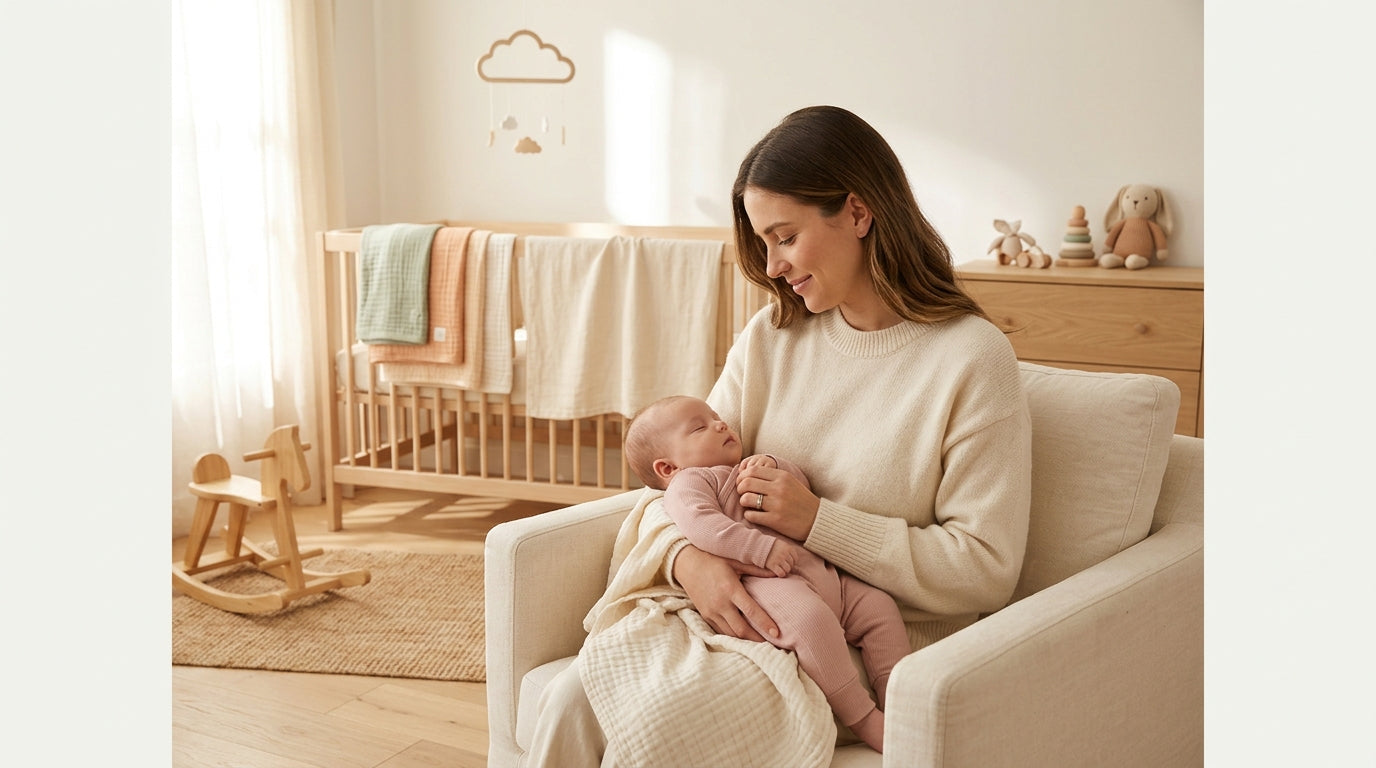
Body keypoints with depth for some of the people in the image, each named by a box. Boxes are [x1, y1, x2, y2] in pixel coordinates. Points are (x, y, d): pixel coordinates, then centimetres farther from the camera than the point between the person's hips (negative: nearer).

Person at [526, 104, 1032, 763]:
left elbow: (985, 571, -13)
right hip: (753, 617, 5)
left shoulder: (972, 358, -10)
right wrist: (690, 559, -16)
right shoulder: (771, 337, 8)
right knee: (572, 701, -18)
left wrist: (818, 521, -18)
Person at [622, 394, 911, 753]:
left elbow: (802, 484, 30)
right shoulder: (689, 481, 4)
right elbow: (701, 524, -16)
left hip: (823, 573, 10)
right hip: (768, 580, -10)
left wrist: (774, 465, 7)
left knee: (880, 605, 2)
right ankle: (862, 718, -28)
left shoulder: (752, 469, 33)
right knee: (812, 617, -35)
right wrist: (763, 548, -25)